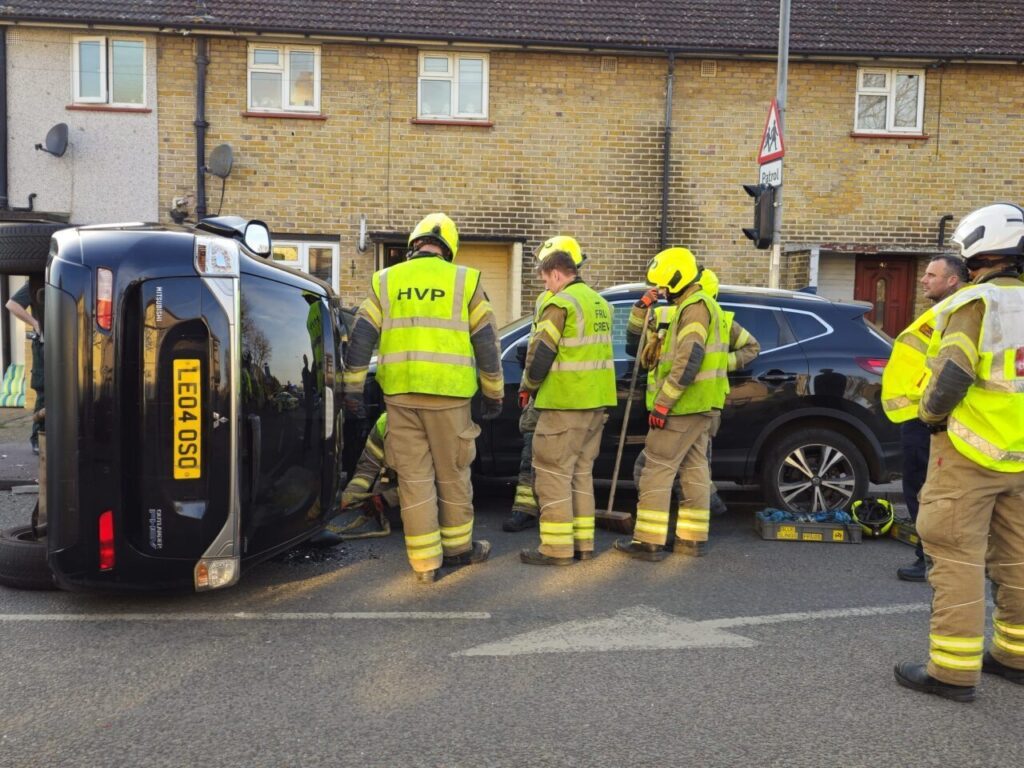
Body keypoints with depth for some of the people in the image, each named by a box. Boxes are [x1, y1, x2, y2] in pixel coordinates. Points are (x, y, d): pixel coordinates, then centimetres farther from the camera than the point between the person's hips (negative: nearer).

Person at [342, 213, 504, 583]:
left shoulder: (386, 280, 9)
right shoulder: (464, 280, 5)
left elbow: (361, 336, 5)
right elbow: (486, 342, 5)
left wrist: (353, 387, 10)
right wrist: (493, 394, 13)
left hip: (400, 393, 2)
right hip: (448, 393, -1)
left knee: (414, 476, 7)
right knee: (453, 472, 12)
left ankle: (425, 561, 11)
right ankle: (458, 547, 26)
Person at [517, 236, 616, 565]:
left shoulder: (560, 304, -13)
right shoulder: (599, 303, 15)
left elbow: (540, 355, -14)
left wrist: (528, 386, 3)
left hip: (565, 404, -9)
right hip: (596, 402, 9)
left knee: (553, 473, -1)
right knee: (580, 471, 15)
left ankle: (557, 548, 1)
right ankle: (582, 543, 19)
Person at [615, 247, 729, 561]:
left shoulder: (694, 306, -14)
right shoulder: (702, 305, 21)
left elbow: (688, 361, -24)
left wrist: (662, 402, -24)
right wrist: (641, 310, 11)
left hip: (684, 405, -10)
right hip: (701, 405, 10)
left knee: (657, 469, -7)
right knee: (694, 469, 12)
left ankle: (649, 542, -5)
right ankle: (693, 538, 19)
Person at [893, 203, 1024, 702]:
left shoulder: (975, 303, -14)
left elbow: (949, 379, -20)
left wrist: (930, 413, -2)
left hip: (970, 452, -7)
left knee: (957, 556, -3)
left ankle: (953, 670, 1)